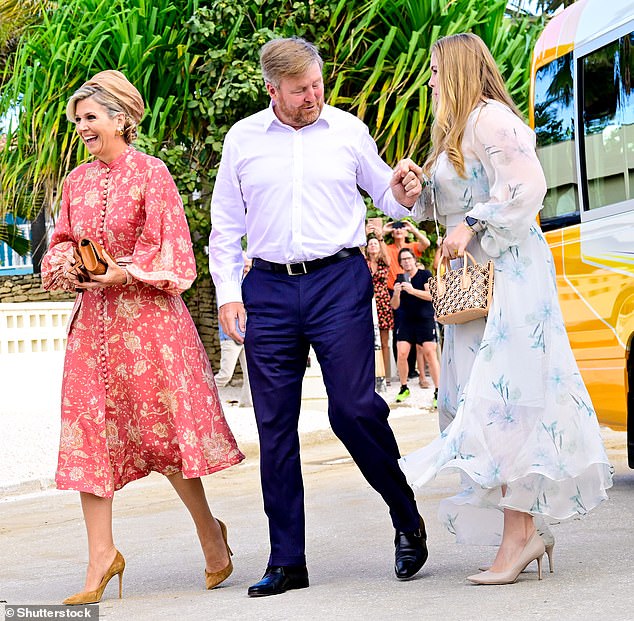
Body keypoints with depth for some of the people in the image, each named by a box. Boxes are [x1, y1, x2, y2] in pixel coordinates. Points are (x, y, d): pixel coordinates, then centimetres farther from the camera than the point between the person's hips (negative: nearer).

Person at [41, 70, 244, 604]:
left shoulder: (150, 173, -4)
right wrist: (66, 267, -4)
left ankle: (208, 529, 20)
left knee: (161, 427, -1)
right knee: (90, 433, -1)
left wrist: (124, 272, -17)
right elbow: (62, 242, 17)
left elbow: (170, 248, -8)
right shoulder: (78, 181, 13)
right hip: (93, 317, 5)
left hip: (147, 315, -5)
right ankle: (102, 556, 3)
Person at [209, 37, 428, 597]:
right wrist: (227, 292, 3)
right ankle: (287, 562, 10)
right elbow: (225, 224, 12)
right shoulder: (242, 139, 9)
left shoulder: (349, 131, 7)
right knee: (275, 424, 3)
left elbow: (386, 197, 15)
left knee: (353, 407, -12)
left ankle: (407, 518, 12)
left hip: (340, 281, -2)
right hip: (269, 288, 2)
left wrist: (404, 196, -8)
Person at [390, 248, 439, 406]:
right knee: (401, 353, -6)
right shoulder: (399, 279, 10)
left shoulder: (425, 274, 0)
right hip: (406, 322, 4)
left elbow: (432, 295, -12)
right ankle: (404, 388, 11)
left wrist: (412, 291, -22)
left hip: (425, 320, -4)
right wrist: (396, 293, -11)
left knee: (430, 353, -12)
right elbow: (395, 306, 9)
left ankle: (438, 392, -8)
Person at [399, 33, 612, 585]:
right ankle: (526, 532, 8)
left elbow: (527, 185, -21)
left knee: (502, 397, -12)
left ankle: (518, 536, -11)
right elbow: (444, 205, 24)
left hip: (508, 271, -10)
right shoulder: (456, 130, 22)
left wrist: (472, 227, -20)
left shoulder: (490, 118, -9)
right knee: (480, 397, 5)